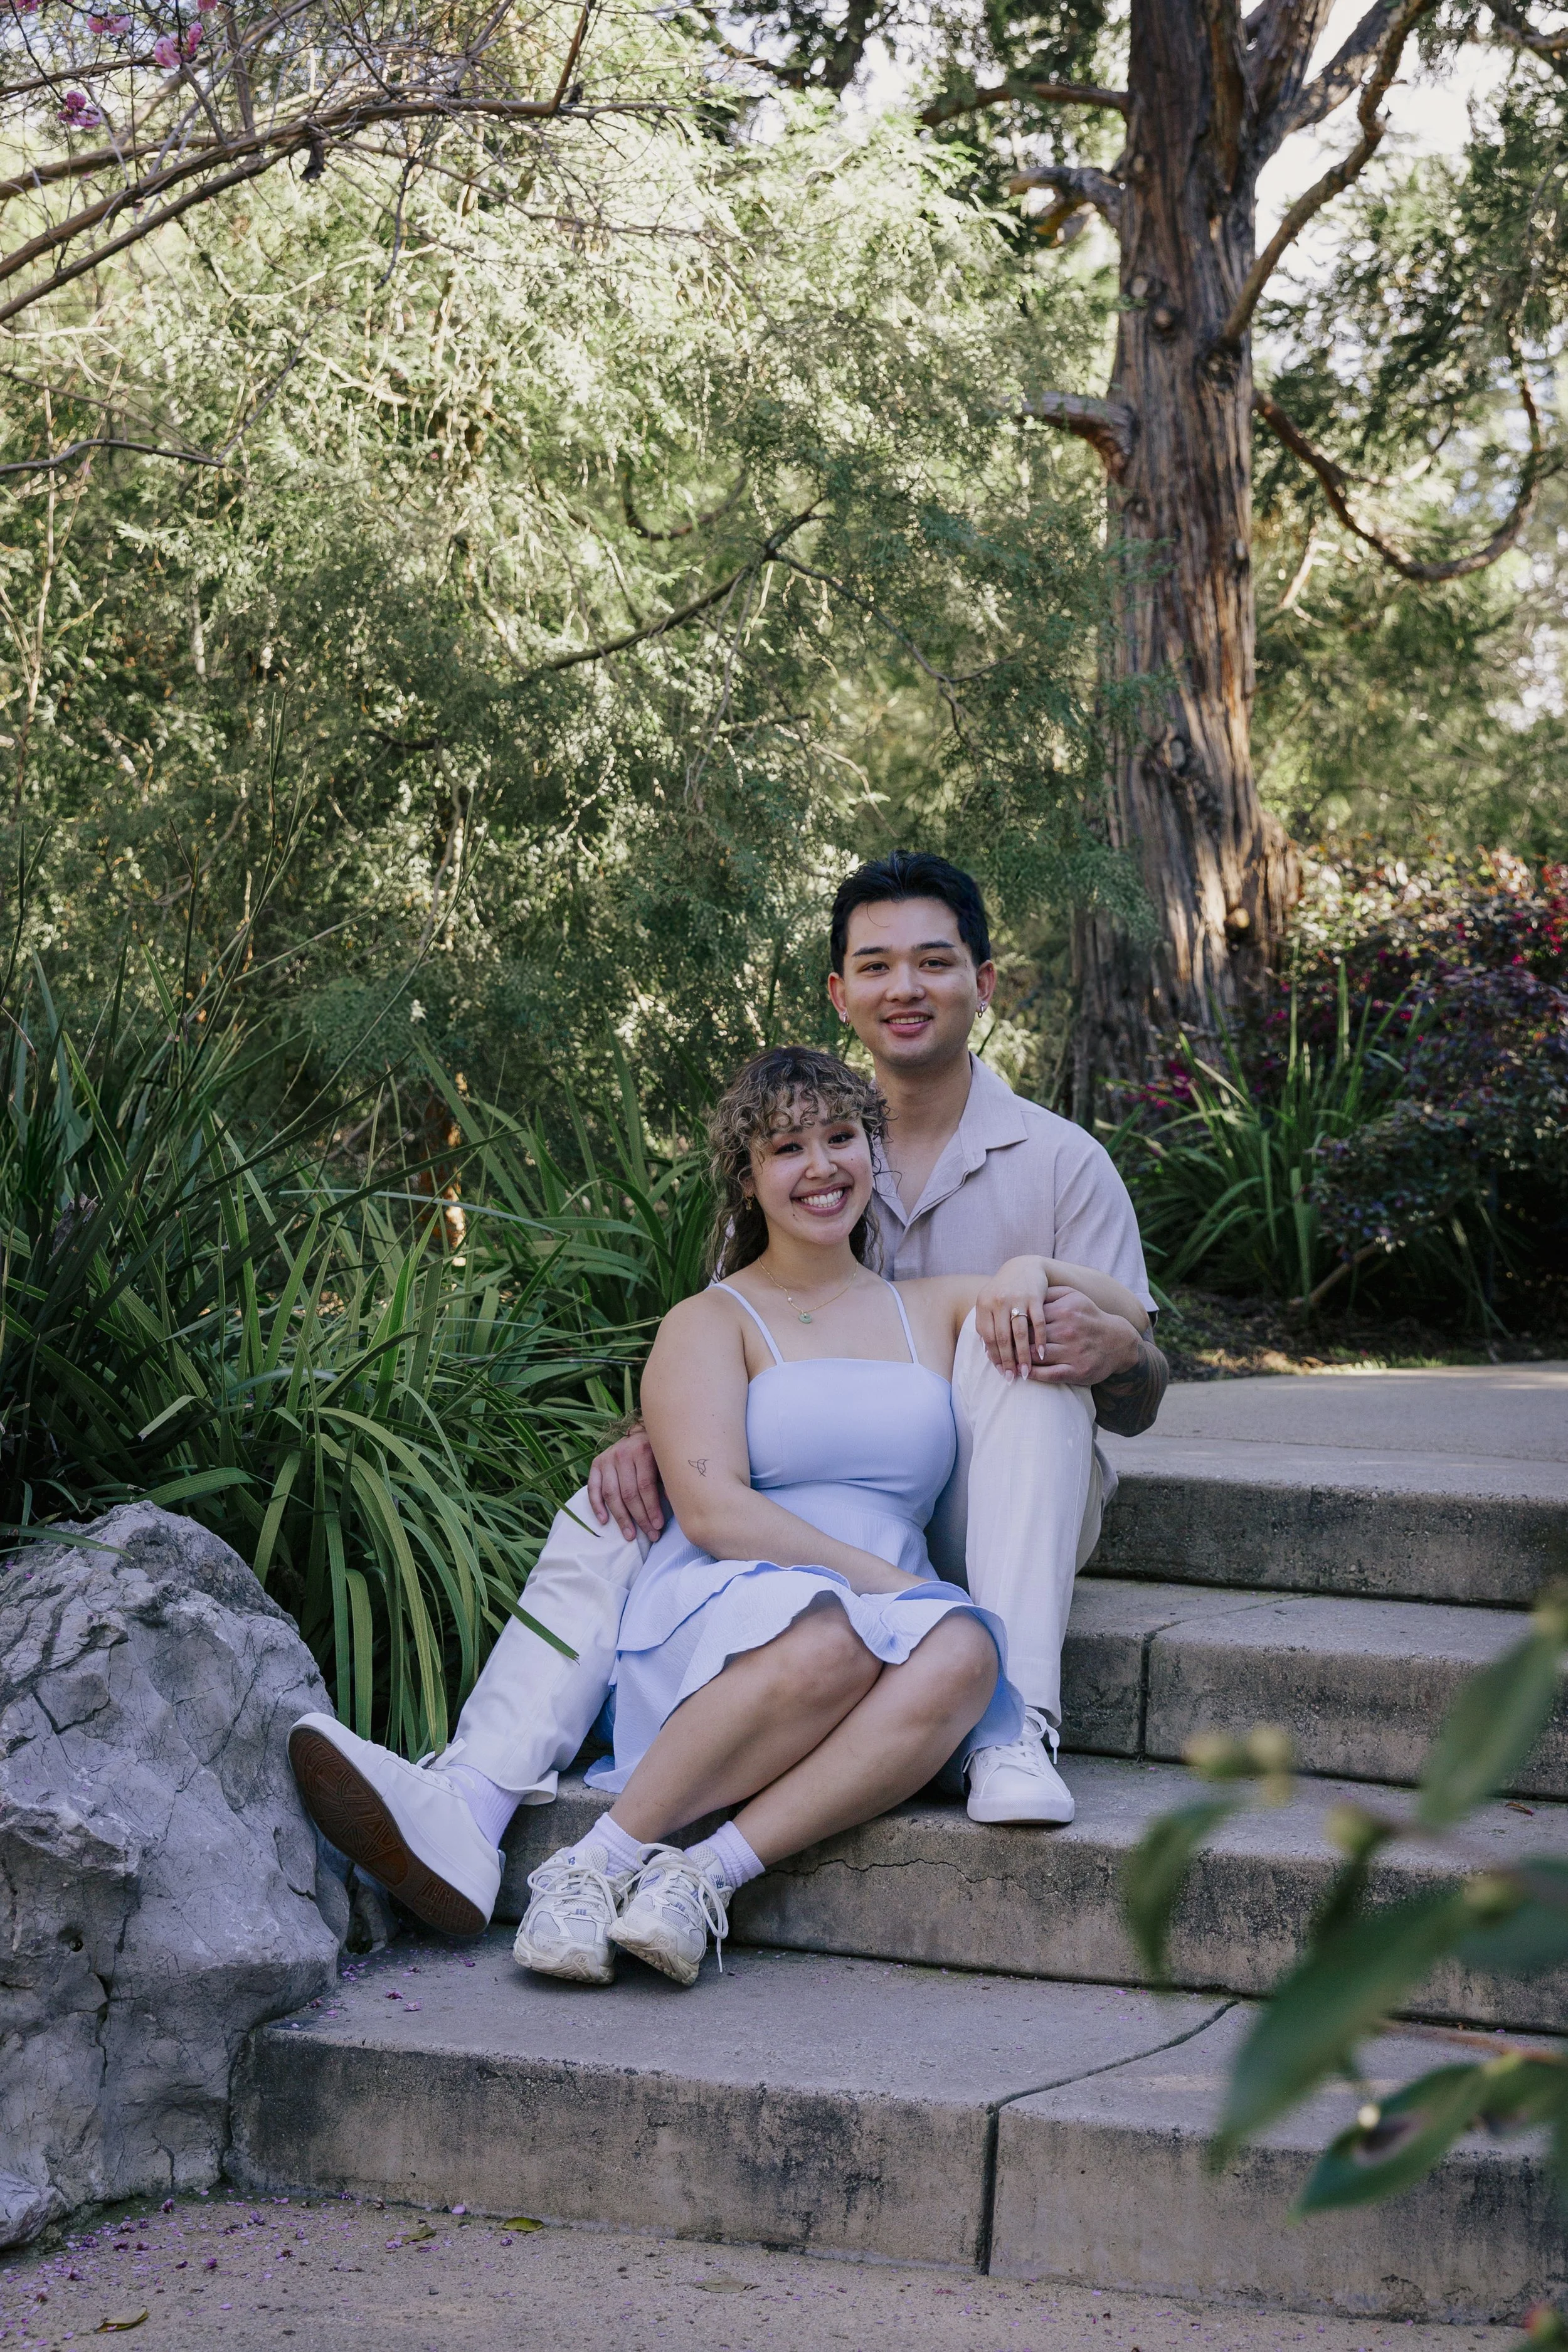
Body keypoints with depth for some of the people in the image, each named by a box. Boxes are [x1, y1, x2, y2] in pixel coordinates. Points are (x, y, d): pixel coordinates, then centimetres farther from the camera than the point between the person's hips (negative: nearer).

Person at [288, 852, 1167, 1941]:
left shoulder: (1058, 1160, 1)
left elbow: (1136, 1404, -1)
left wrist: (1112, 1348, -27)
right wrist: (651, 1434, -12)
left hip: (993, 1522, -3)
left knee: (1027, 1341, -31)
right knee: (617, 1508, -20)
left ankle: (1019, 1732, -44)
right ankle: (463, 1816, -40)